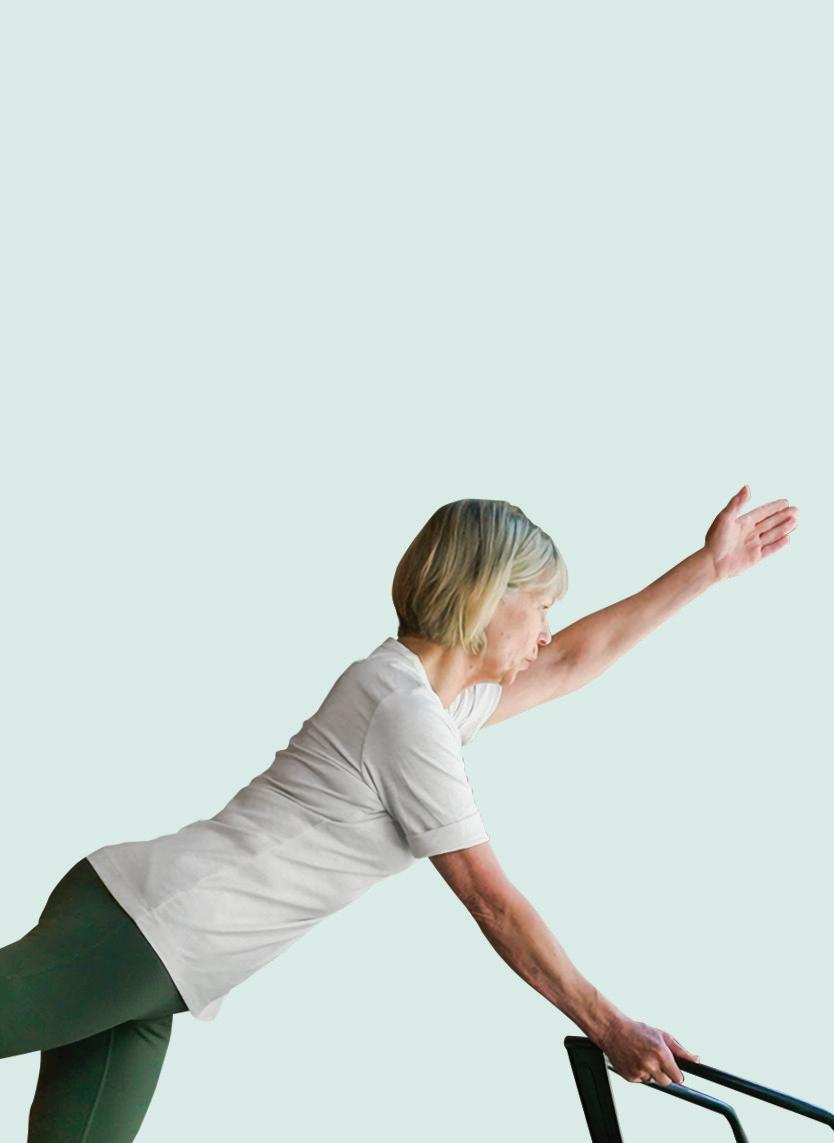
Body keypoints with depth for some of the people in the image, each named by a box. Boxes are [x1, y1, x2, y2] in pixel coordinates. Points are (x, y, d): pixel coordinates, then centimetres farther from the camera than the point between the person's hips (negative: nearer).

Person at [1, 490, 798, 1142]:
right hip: (146, 921, -9)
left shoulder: (444, 692, 15)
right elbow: (492, 903, -11)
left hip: (150, 963, 9)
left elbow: (574, 660, 29)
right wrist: (609, 1029, -5)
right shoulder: (409, 712, -13)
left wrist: (707, 568, 31)